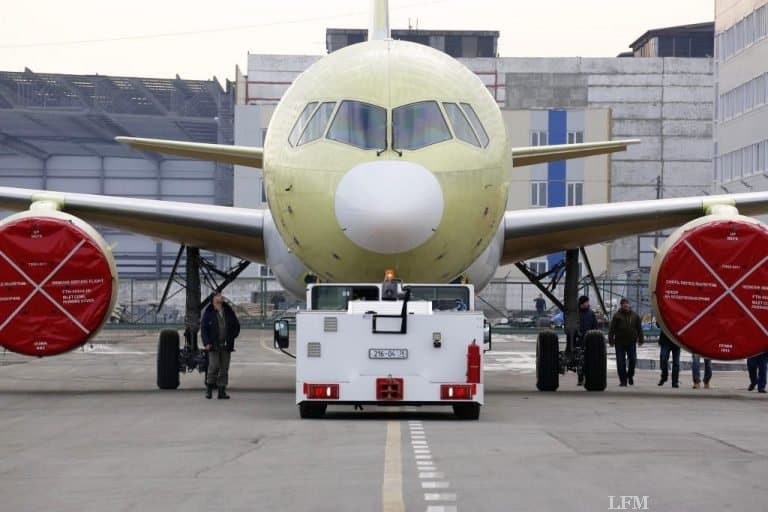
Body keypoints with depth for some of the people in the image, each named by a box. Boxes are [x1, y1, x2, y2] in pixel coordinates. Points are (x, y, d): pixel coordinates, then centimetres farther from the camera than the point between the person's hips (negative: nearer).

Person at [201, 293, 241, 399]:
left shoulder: (229, 312, 10)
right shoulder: (208, 313, 0)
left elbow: (236, 326, 19)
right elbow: (203, 328, -2)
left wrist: (232, 337, 5)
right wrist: (206, 343, -9)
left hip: (226, 346, 4)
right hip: (214, 345, -4)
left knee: (224, 368, 3)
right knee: (214, 366, -14)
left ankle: (222, 391, 7)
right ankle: (209, 388, 2)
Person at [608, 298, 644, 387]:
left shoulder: (634, 316, 7)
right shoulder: (617, 316, -1)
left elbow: (639, 328, 12)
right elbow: (612, 329, -2)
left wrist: (640, 339, 8)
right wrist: (611, 340, -8)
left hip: (631, 342, 2)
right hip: (620, 343, -2)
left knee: (633, 360, 0)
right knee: (621, 362, 0)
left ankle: (630, 375, 24)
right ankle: (623, 380, 7)